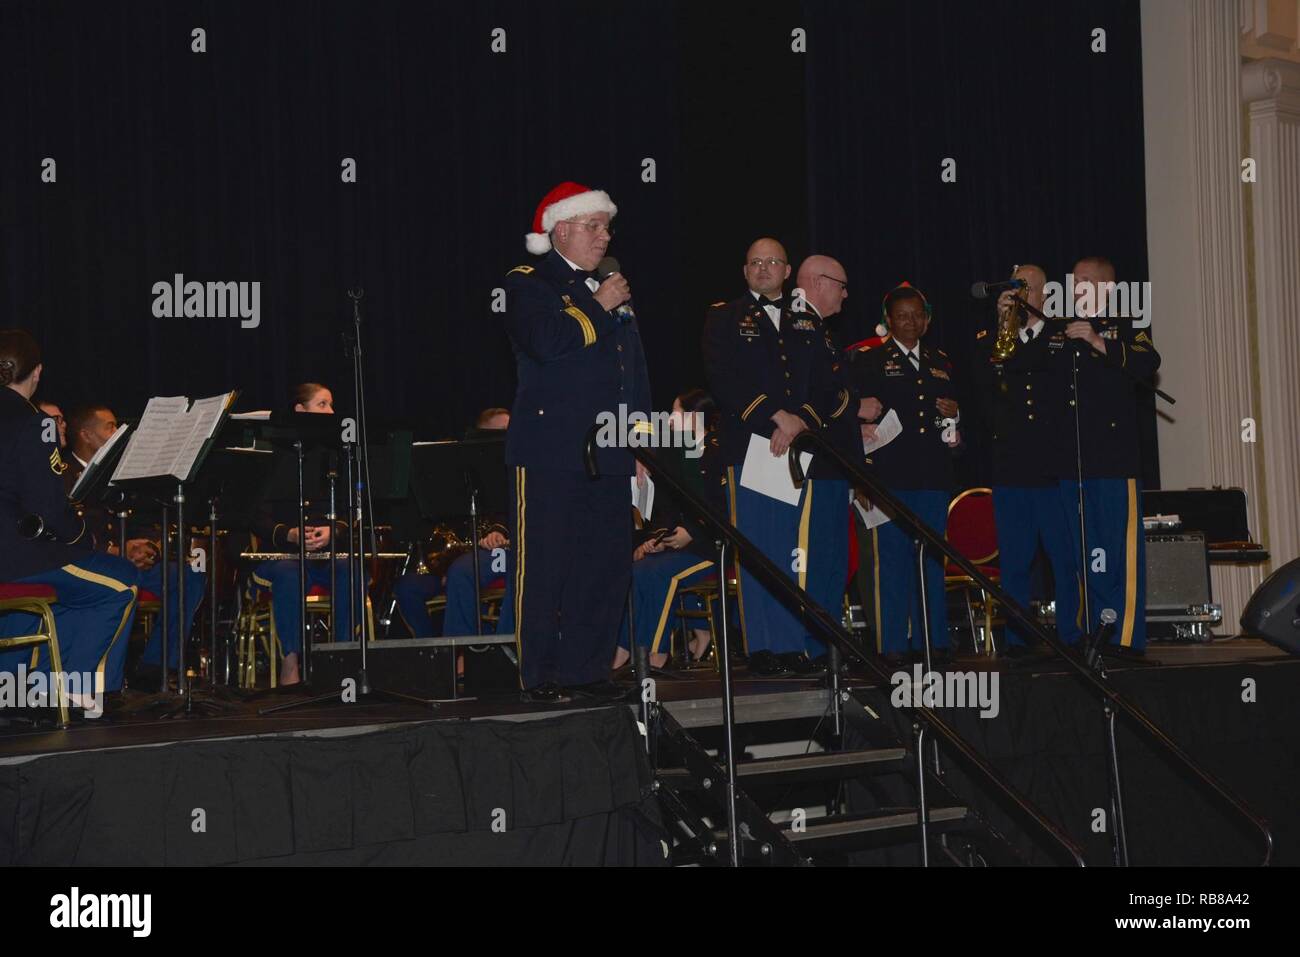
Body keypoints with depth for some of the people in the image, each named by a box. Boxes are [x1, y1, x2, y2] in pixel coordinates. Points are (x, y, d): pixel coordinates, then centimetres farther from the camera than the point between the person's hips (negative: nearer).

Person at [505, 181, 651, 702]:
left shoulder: (611, 287, 20)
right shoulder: (528, 284, -1)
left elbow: (636, 369, 22)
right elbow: (545, 342, -21)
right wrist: (599, 308, -9)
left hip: (607, 453, 7)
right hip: (550, 452, -6)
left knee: (606, 565, 4)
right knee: (544, 566, -4)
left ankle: (587, 668, 13)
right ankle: (539, 675, 1)